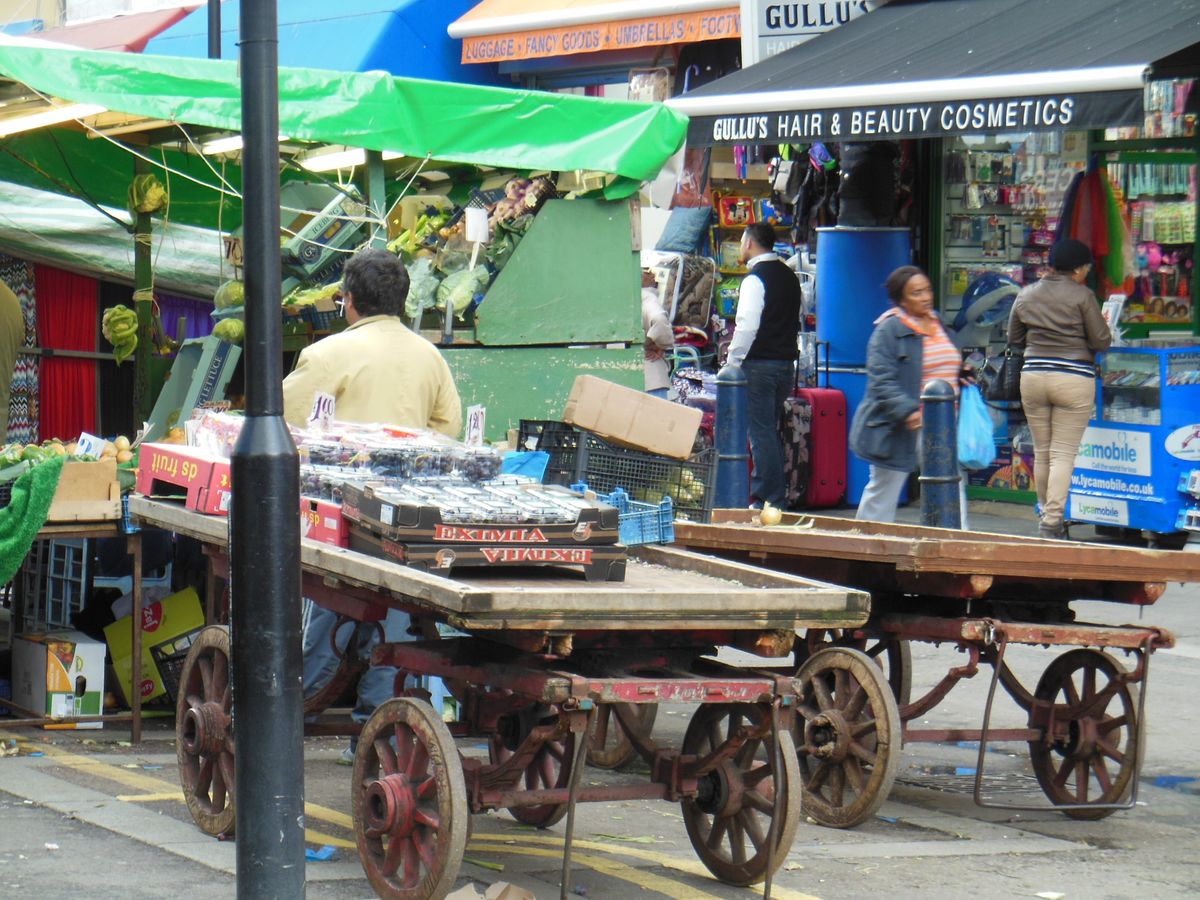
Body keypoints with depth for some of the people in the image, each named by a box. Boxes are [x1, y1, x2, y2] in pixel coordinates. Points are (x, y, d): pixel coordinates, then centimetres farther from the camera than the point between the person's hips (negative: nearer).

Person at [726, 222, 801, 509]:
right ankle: (775, 496, 18)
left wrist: (732, 362, -13)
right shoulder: (788, 276, 14)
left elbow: (747, 326, -20)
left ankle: (767, 499, -6)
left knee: (762, 432, -5)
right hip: (786, 362, 8)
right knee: (770, 433, 16)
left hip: (759, 364, -8)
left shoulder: (755, 278, -13)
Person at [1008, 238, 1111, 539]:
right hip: (1074, 379, -4)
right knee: (1064, 454, -3)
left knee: (1041, 452, 15)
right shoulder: (1082, 296, -8)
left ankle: (1048, 515, 23)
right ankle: (1053, 520, -10)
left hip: (1033, 376, 4)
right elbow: (1101, 342, -6)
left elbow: (1013, 339, 16)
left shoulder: (1025, 295, 7)